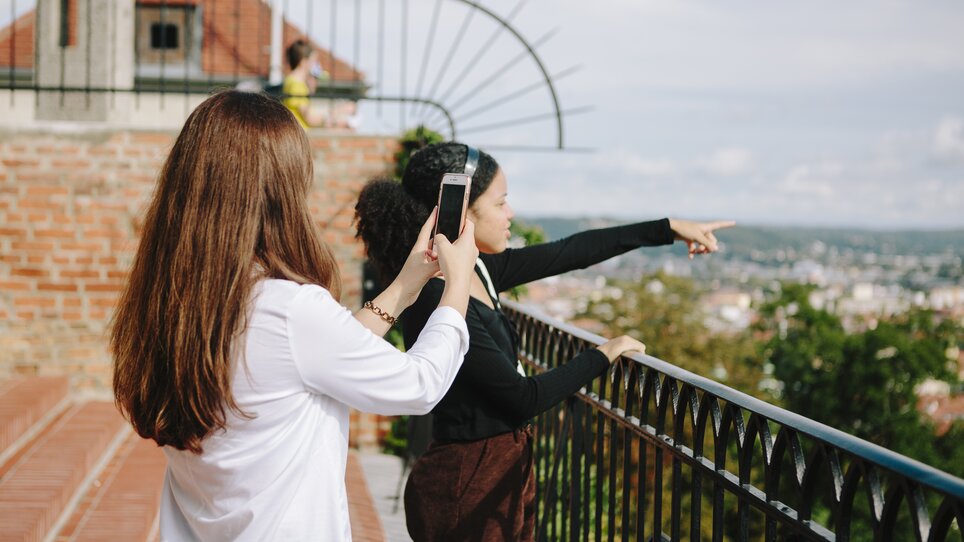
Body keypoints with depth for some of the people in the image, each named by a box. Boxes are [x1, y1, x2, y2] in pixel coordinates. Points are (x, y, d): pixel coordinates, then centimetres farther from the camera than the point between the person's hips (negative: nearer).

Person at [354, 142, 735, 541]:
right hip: (469, 482, -9)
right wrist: (602, 356, -5)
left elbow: (568, 253, 10)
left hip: (503, 469, 9)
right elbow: (522, 398, -19)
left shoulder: (477, 269, 2)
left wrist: (668, 229, 12)